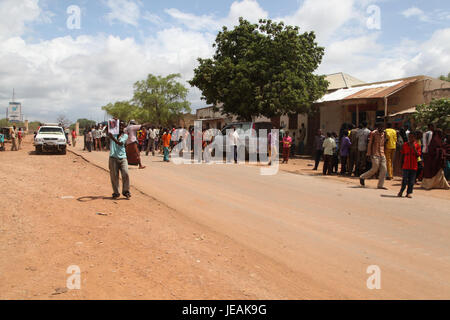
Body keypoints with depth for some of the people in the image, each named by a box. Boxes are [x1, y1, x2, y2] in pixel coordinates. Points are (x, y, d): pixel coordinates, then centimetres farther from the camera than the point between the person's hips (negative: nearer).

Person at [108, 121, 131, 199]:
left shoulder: (125, 135, 7)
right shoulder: (113, 133, 10)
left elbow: (120, 143, -10)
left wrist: (113, 138, -26)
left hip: (122, 157, 0)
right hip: (113, 158, 0)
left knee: (125, 174, -11)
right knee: (114, 176, 0)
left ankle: (126, 191, 4)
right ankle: (116, 192, 10)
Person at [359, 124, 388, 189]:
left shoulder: (383, 133, 12)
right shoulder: (373, 133, -5)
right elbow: (370, 144, -6)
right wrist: (369, 154, -10)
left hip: (382, 154, 6)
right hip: (375, 154, -6)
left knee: (383, 169, -2)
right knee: (374, 169, -6)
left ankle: (381, 185, 4)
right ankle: (362, 177, 15)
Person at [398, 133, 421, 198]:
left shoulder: (417, 145, 3)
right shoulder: (405, 145, 7)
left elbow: (418, 155, -6)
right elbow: (402, 155, 11)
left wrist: (414, 148, -15)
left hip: (414, 166, 0)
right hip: (406, 166, 0)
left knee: (411, 181, 3)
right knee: (405, 180, -2)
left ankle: (409, 193, 12)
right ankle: (401, 191, 13)